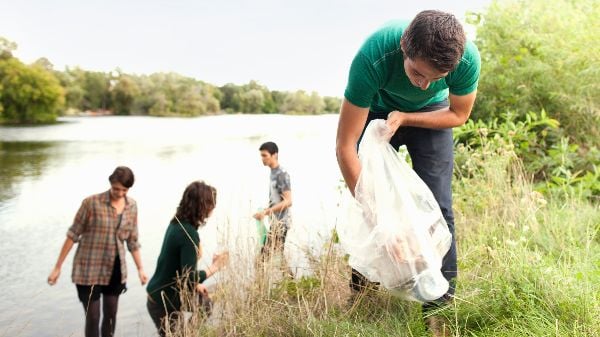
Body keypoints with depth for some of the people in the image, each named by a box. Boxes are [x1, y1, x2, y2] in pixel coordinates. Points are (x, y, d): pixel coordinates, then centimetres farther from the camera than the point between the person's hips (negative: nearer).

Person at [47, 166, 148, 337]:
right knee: (93, 318, 0)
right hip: (89, 270, -4)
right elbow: (73, 234, -9)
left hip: (115, 270, 4)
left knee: (111, 315, 13)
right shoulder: (92, 202, -15)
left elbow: (132, 240, 8)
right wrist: (57, 267, -6)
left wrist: (140, 269, 9)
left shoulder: (132, 206, -1)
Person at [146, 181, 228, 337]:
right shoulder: (189, 233, -27)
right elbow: (189, 278, -26)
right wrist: (215, 266, -14)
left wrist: (195, 284, 16)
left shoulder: (177, 223, 0)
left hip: (165, 293, 8)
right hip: (163, 303, -8)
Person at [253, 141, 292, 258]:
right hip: (276, 222, 9)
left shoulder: (282, 174, -15)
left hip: (281, 222, -9)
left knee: (267, 255, -11)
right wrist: (266, 211, 15)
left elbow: (288, 201, -22)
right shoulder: (273, 173, 12)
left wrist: (266, 212, -23)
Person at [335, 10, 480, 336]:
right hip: (378, 111, 0)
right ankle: (361, 286, 17)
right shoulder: (372, 58, -41)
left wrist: (404, 117, -25)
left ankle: (439, 305, -2)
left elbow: (458, 114, -12)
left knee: (437, 207, -11)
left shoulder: (467, 58, -34)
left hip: (430, 115, 1)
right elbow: (345, 146, -36)